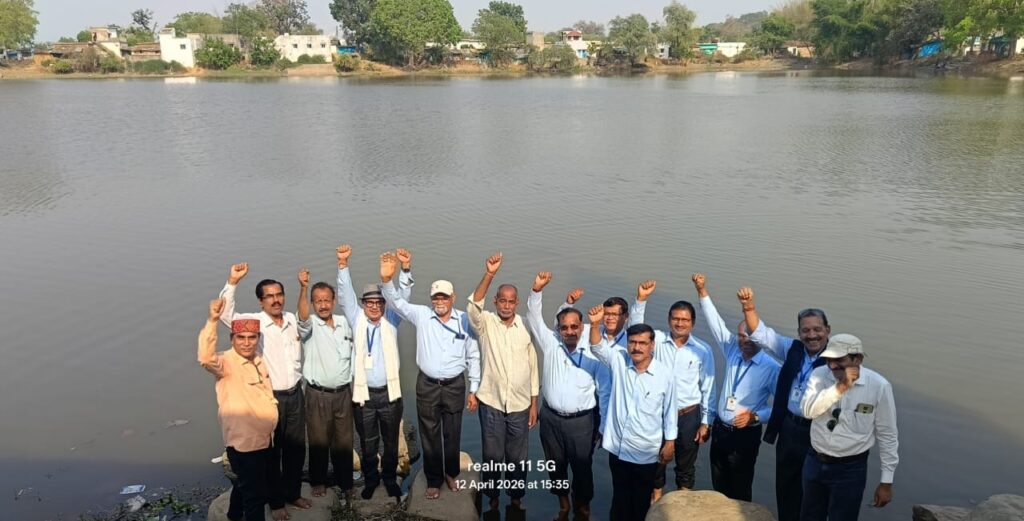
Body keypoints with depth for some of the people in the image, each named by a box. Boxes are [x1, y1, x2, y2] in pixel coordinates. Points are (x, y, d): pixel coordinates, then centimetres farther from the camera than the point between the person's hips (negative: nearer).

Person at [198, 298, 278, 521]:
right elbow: (206, 358, -40)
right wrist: (212, 320, -47)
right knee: (254, 494, 1)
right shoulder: (226, 362, -18)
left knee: (246, 485, 27)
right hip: (243, 441, -8)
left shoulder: (259, 360, 4)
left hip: (264, 438, 8)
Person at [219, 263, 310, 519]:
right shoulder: (255, 321, -11)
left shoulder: (292, 319, 2)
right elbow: (225, 314, -28)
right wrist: (232, 282, -37)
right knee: (272, 451, 9)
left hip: (295, 394, 4)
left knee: (296, 448, 15)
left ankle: (293, 493, 33)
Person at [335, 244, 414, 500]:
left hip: (390, 393, 0)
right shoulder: (357, 320, 2)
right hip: (364, 394, 0)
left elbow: (402, 295, -11)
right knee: (367, 443, 12)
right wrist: (343, 263, -25)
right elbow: (345, 295, -10)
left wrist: (406, 268, -28)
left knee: (391, 442, 13)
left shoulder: (391, 320, 2)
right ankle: (370, 480, 32)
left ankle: (390, 479, 32)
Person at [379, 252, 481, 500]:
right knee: (429, 435, 12)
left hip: (455, 385, 0)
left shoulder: (464, 320, -7)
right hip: (427, 385, 0)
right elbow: (397, 302, -15)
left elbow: (473, 356, 0)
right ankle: (433, 480, 30)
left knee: (452, 434, 15)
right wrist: (386, 280, -35)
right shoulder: (421, 315, -5)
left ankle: (451, 473, 39)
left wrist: (474, 390, 1)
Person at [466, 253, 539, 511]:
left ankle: (516, 497, 33)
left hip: (520, 405, 1)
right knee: (492, 455, 11)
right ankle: (492, 497, 31)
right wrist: (489, 274, -40)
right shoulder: (485, 323, -5)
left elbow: (533, 367, 5)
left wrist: (534, 404, 4)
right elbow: (473, 306, -29)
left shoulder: (526, 328, 0)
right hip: (491, 403, -1)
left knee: (518, 457, 13)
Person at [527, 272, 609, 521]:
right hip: (550, 418, 3)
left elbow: (604, 391, -5)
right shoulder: (550, 344, -3)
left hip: (581, 421, -2)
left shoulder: (594, 353, -10)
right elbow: (534, 317, -9)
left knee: (582, 467, 11)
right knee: (555, 464, 17)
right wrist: (537, 289, -24)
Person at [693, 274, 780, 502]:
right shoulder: (732, 351, -2)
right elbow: (715, 322, -4)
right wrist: (702, 291, -11)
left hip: (746, 435, -5)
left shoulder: (771, 368, -16)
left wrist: (756, 416, -24)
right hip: (719, 429, 5)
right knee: (719, 485, 18)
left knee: (740, 489, 10)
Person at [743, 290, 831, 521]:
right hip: (788, 428, 6)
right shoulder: (794, 349, 2)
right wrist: (749, 308, -11)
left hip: (816, 434, -6)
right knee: (785, 486, 20)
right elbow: (761, 333, 2)